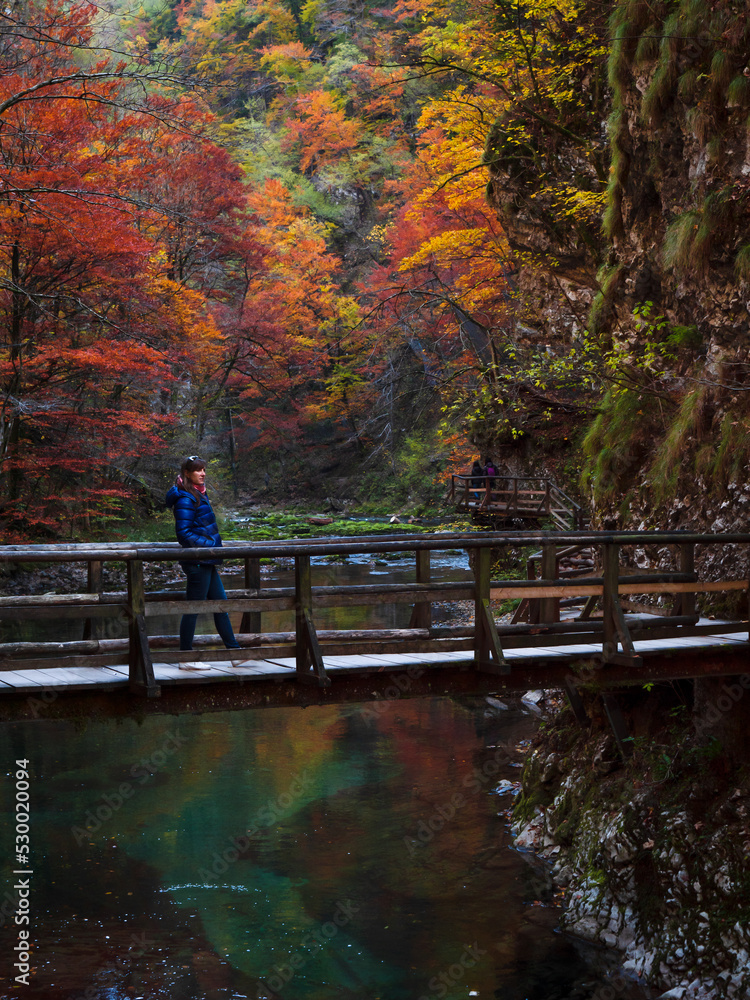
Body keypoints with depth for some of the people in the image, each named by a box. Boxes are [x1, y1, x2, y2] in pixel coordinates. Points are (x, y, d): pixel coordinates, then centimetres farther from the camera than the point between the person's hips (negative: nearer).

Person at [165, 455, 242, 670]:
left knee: (221, 604, 13)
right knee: (193, 608, -3)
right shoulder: (185, 499, -15)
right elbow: (183, 533, -19)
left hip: (206, 562, 10)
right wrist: (210, 545, -19)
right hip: (197, 561, -10)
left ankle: (234, 651, 20)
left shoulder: (199, 495, 15)